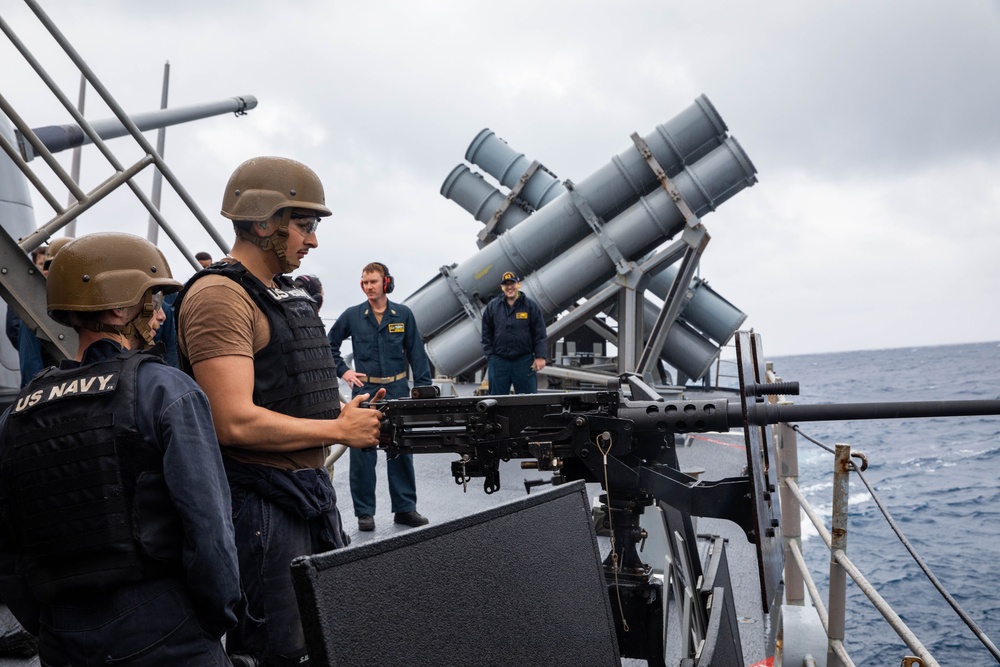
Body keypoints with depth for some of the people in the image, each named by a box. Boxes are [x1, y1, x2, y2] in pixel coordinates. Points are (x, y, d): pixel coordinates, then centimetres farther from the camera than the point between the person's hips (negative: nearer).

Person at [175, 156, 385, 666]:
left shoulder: (286, 293, 15)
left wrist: (350, 411, 2)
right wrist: (340, 430, -16)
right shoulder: (220, 296, -16)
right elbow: (235, 422, -25)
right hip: (259, 506, -9)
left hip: (310, 493, 10)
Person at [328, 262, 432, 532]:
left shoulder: (403, 314, 2)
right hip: (365, 390, -1)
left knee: (401, 450, 7)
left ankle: (405, 508, 18)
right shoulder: (352, 315, 1)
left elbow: (416, 353, 3)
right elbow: (330, 344, 13)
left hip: (398, 390, 1)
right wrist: (343, 371, 2)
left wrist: (423, 389, -2)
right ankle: (364, 512, 11)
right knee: (362, 453, 1)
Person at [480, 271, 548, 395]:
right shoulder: (492, 307, 6)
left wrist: (540, 356, -7)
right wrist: (490, 356, 0)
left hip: (524, 361, -1)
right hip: (498, 361, 1)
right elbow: (486, 335, 8)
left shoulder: (531, 306, 2)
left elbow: (540, 334, 1)